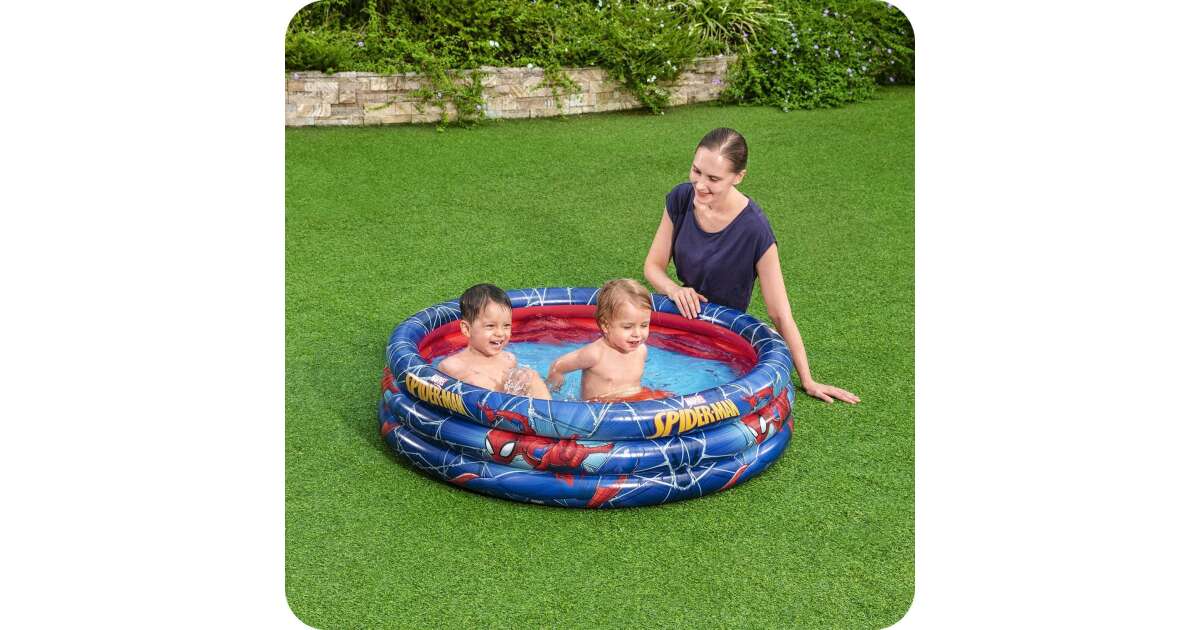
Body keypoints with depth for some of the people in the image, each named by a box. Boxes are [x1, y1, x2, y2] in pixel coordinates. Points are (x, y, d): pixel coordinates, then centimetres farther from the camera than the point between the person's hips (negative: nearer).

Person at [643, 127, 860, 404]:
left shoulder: (754, 230, -25)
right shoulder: (681, 198, -11)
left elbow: (780, 314, -19)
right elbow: (653, 265, 0)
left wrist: (808, 382, -14)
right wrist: (675, 289, -23)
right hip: (684, 315, 6)